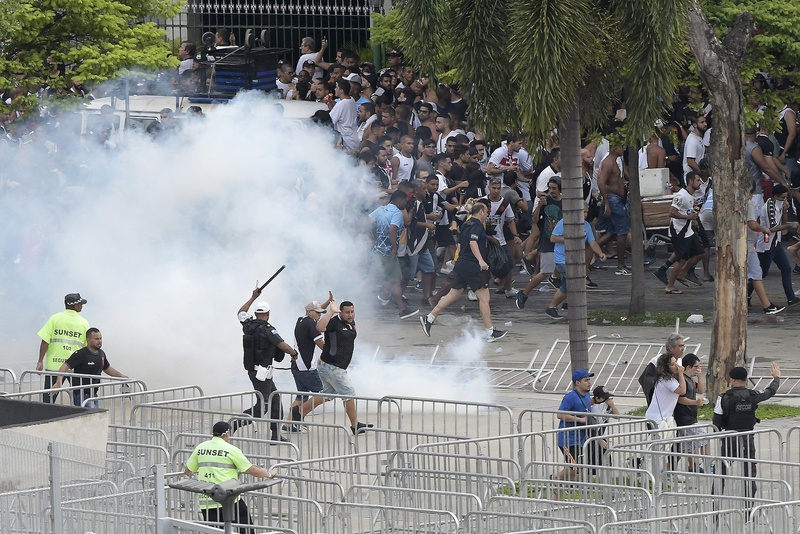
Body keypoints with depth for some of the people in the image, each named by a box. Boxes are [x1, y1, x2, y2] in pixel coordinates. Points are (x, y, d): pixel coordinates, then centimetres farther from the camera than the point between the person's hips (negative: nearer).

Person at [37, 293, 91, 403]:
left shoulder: (55, 319, -1)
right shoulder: (84, 323, 2)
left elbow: (45, 341, -6)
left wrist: (40, 362, -2)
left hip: (54, 365, -1)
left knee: (48, 399, 2)